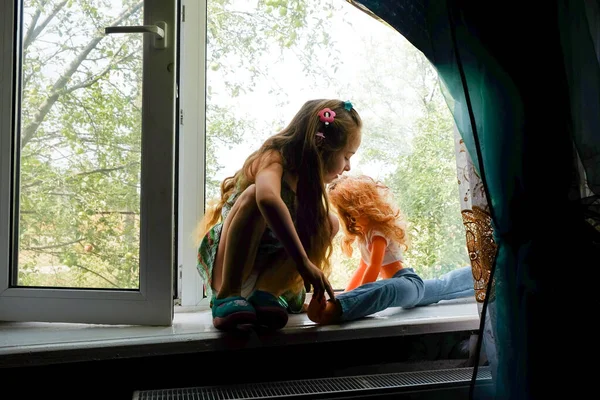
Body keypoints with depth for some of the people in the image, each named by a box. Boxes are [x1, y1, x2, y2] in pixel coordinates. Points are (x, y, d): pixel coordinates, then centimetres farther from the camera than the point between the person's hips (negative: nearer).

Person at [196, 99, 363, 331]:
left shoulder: (309, 180, 3)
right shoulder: (273, 159, -21)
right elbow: (267, 198, -44)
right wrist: (304, 263, -46)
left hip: (268, 268, 7)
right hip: (224, 263, -6)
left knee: (330, 223, -12)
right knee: (253, 195, -32)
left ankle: (267, 291, -21)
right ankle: (226, 295, -32)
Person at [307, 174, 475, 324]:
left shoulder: (378, 230, -15)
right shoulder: (363, 231, 13)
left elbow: (374, 268, -24)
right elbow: (362, 268, 18)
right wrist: (346, 295, 7)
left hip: (409, 282, -11)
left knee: (384, 290, -45)